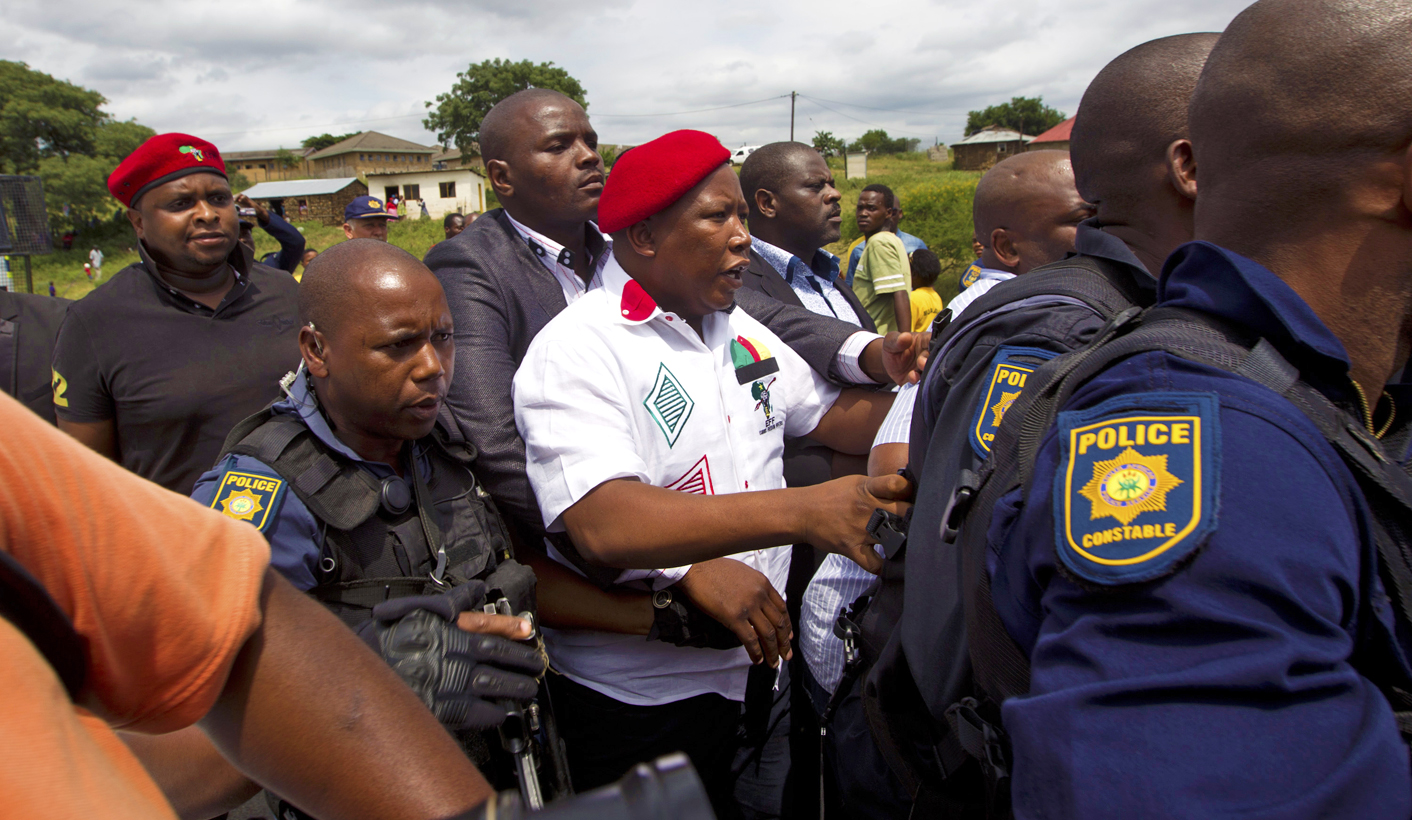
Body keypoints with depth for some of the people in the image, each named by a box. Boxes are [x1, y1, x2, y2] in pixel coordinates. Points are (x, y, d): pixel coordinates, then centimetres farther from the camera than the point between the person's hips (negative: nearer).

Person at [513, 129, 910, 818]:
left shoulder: (739, 333, 8)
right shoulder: (578, 350, -18)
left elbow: (835, 417, 12)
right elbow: (605, 525, -31)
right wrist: (803, 511, -38)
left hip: (757, 662, 7)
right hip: (637, 700, -7)